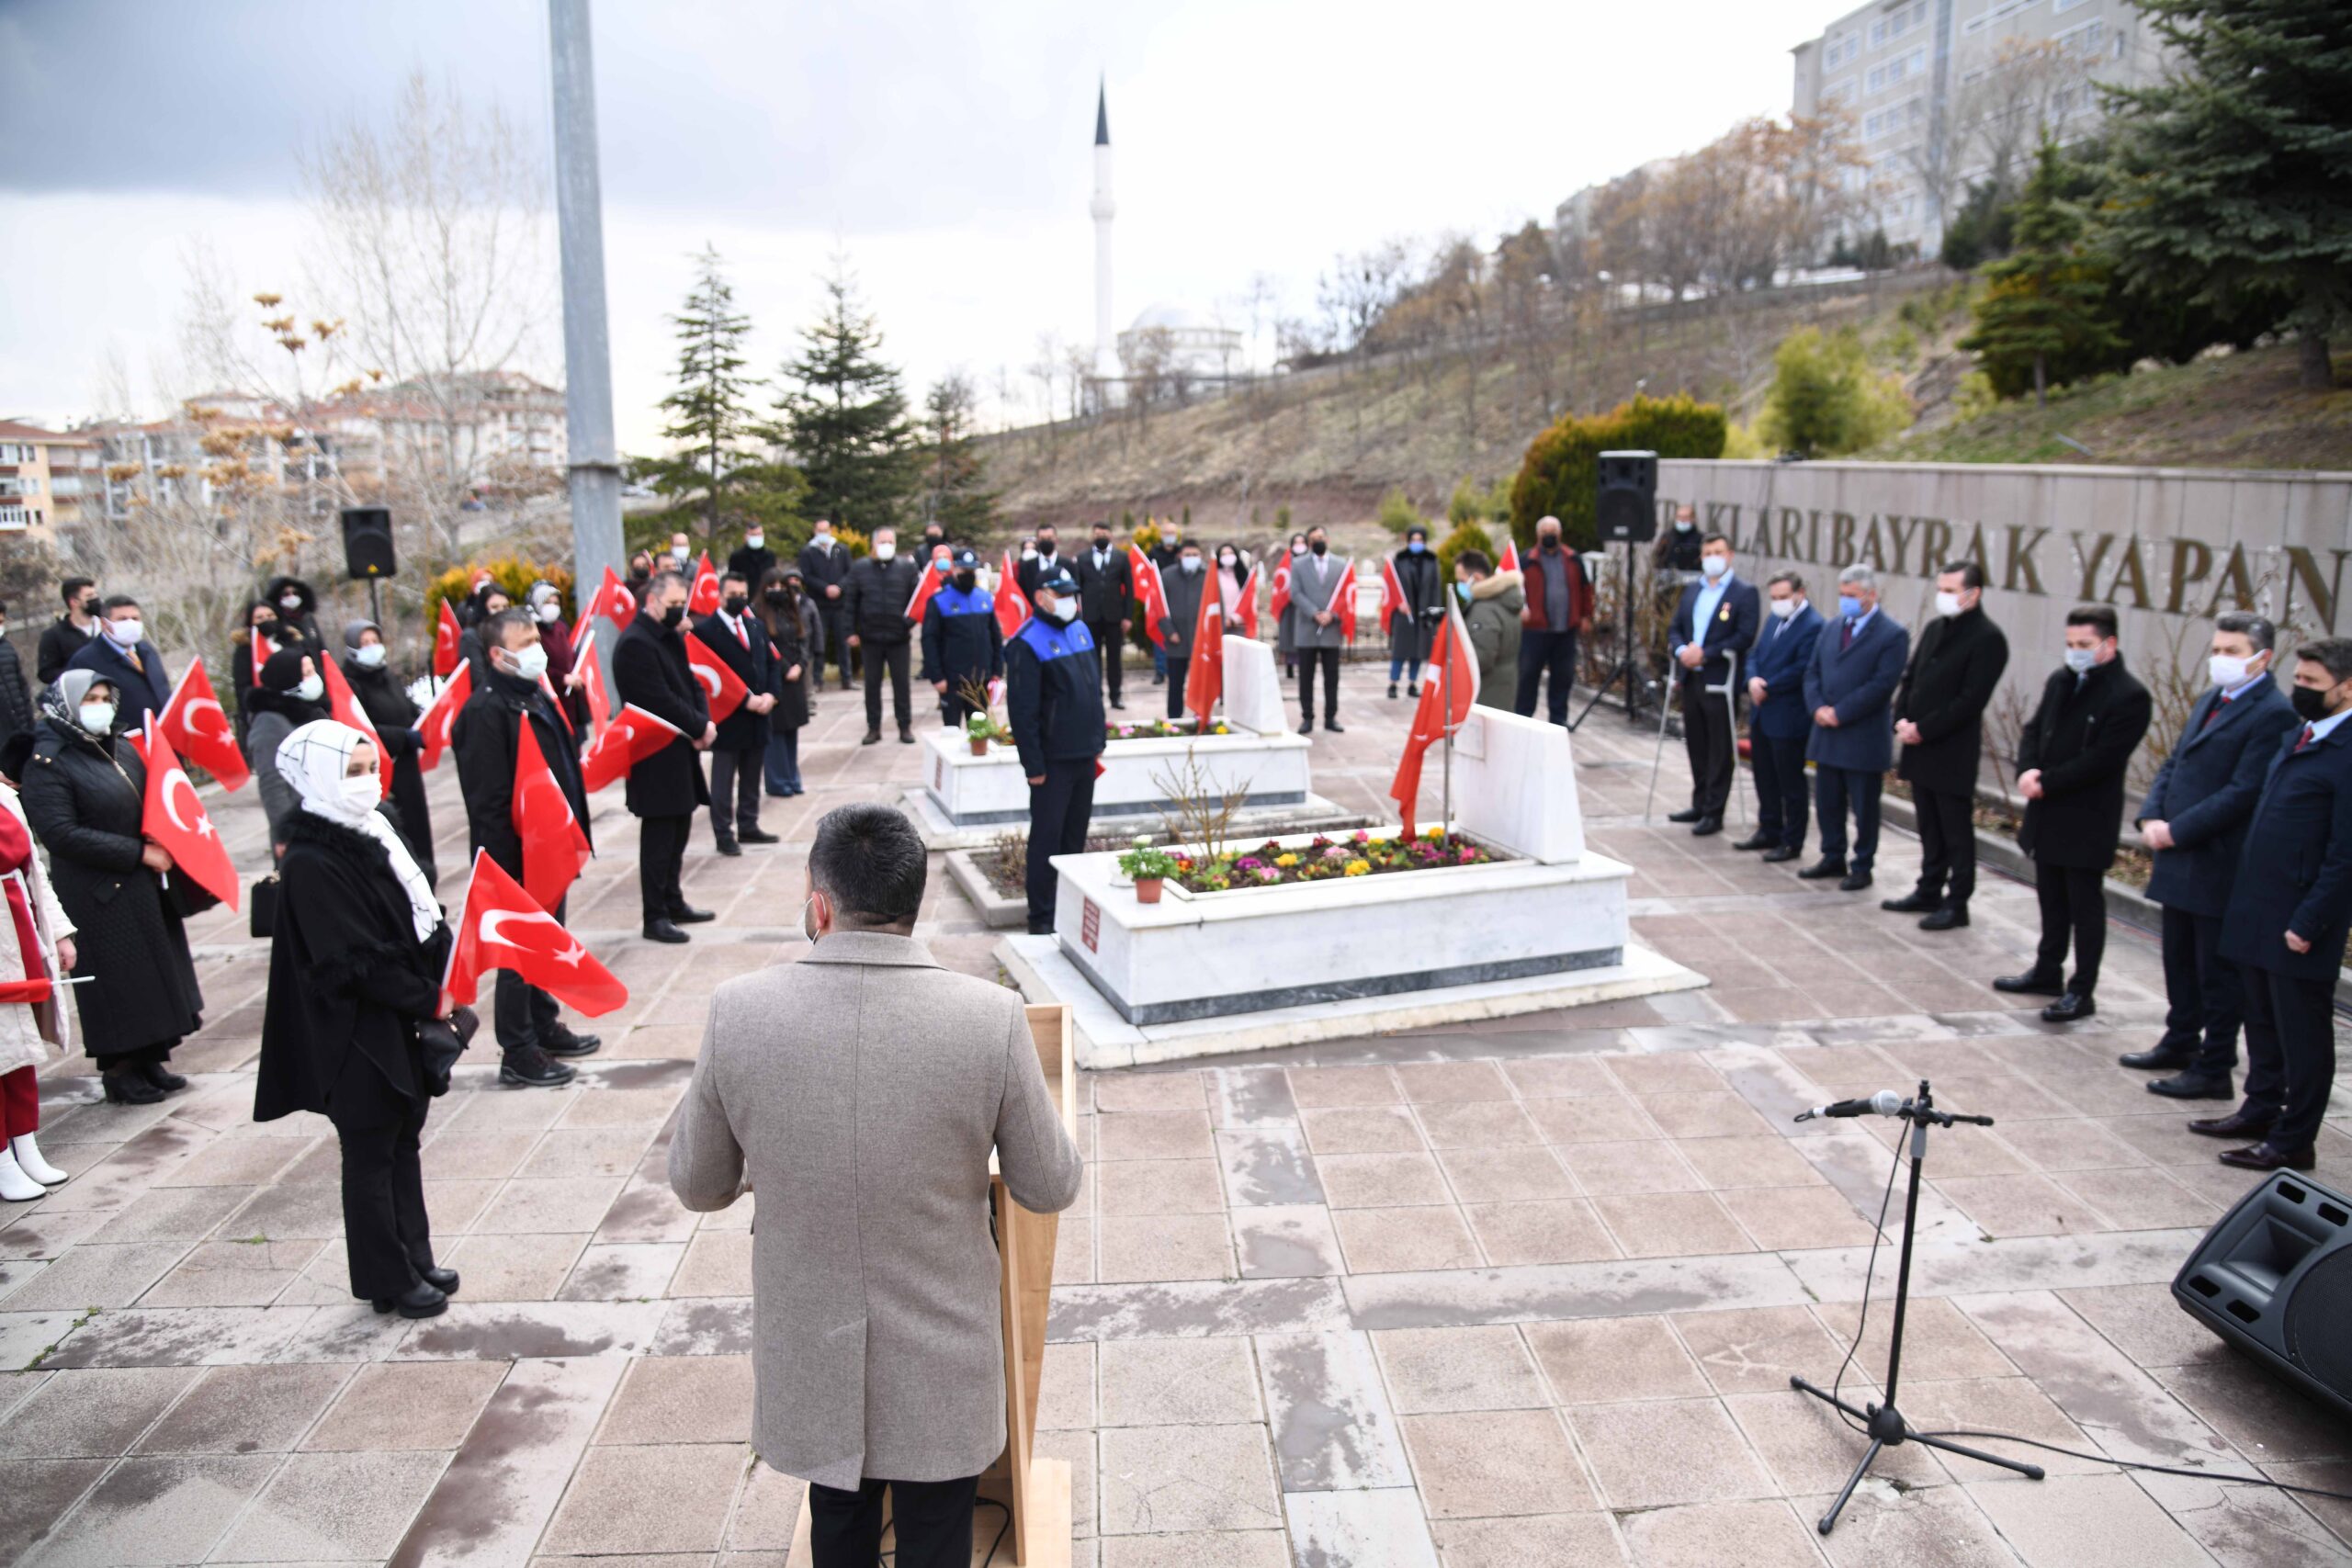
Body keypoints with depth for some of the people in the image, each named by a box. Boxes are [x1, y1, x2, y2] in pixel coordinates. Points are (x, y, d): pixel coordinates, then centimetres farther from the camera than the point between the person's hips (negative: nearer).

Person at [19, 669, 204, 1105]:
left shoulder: (123, 751, 10)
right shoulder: (48, 764, -11)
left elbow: (151, 804, 21)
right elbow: (61, 834, -18)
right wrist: (138, 852, -20)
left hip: (144, 887, 7)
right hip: (98, 898, -7)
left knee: (156, 974, 12)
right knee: (117, 983, 1)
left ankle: (151, 1061, 26)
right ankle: (119, 1071, 16)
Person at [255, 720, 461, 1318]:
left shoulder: (377, 834, 6)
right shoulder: (311, 865, -18)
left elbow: (423, 916, 9)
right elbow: (355, 960, -21)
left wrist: (444, 982, -3)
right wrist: (428, 1000, -14)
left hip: (406, 1024, 8)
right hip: (358, 1037, -8)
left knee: (403, 1142, 17)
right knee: (371, 1157, 5)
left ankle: (415, 1260, 30)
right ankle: (389, 1280, 18)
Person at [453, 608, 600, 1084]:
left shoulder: (533, 694, 10)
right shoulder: (485, 711, -20)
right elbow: (489, 801, -23)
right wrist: (508, 869, -23)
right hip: (518, 857, -9)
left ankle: (544, 1027, 37)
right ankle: (518, 1055, 13)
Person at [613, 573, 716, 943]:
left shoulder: (670, 637, 13)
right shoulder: (635, 643, -17)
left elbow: (691, 684, 13)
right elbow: (660, 700, -23)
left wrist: (704, 723, -5)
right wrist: (700, 727, -14)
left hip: (680, 751, 9)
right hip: (656, 759, -9)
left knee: (677, 833, 16)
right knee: (658, 839, -2)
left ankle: (673, 903, 28)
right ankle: (655, 917, 6)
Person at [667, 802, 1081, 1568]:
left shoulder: (737, 1011, -17)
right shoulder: (993, 1017, -21)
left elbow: (697, 1186, -3)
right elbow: (1050, 1188, -7)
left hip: (809, 1358, 2)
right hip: (939, 1362, -1)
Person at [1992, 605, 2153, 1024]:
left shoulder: (2129, 697, -15)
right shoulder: (2061, 682, 8)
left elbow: (2101, 759, -20)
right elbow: (2034, 731, 10)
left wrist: (2047, 783, -18)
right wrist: (2027, 771, -9)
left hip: (2087, 821, -7)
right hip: (2048, 815, 7)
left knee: (2085, 906, 3)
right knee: (2052, 899, 19)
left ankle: (2082, 992, 11)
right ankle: (2048, 972, 33)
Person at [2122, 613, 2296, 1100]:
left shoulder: (2273, 713, -16)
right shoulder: (2209, 701, 13)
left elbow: (2243, 792, -21)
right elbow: (2173, 765, 14)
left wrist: (2176, 831, -19)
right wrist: (2151, 818, -2)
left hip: (2221, 867, -9)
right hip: (2180, 860, 9)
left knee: (2218, 973, 2)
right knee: (2180, 960, 20)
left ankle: (2215, 1069, 12)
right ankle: (2181, 1042, 36)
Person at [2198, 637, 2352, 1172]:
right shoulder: (2294, 738, 12)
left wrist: (2308, 923, -18)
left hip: (2299, 923, -8)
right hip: (2258, 914, 8)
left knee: (2302, 1036, 4)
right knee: (2263, 1022, 20)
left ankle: (2294, 1141, 14)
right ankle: (2261, 1110, 34)